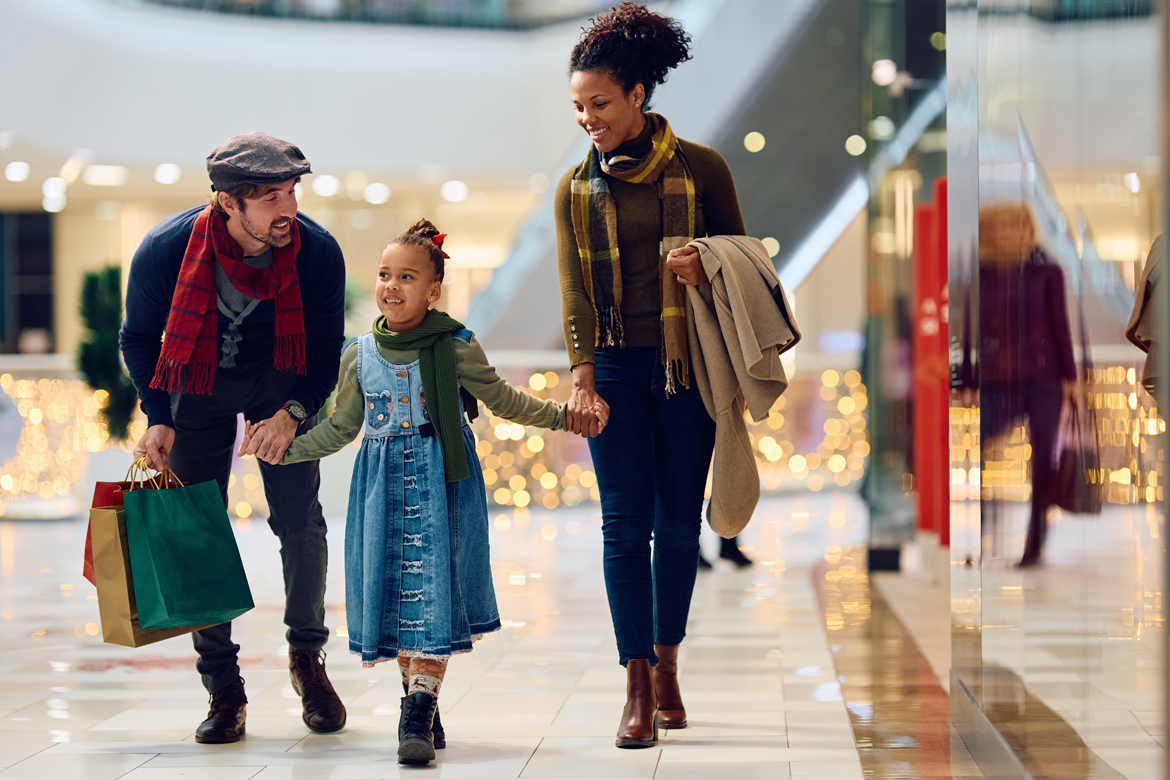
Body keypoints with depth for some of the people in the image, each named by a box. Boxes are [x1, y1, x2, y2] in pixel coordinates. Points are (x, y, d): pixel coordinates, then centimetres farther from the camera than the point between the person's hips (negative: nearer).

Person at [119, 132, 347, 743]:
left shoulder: (317, 251, -25)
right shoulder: (164, 251, -27)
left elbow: (327, 350, -10)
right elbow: (138, 338, -8)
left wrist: (293, 412, -27)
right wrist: (158, 420, -18)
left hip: (282, 382, 0)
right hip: (197, 383, 0)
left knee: (300, 521, -9)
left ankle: (307, 656, 13)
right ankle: (223, 688, 5)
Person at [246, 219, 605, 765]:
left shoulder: (455, 349, -2)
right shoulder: (360, 356, 5)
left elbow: (504, 401, 9)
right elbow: (341, 428, 15)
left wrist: (562, 415, 0)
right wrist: (285, 447, 8)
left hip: (440, 484, -3)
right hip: (383, 486, 3)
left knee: (432, 595, -10)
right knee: (393, 594, 3)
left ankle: (419, 715, -11)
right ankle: (420, 702, 15)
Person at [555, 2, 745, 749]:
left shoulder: (701, 169, 0)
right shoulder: (576, 188, 6)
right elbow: (574, 292, 1)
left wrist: (706, 266, -16)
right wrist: (582, 378, -12)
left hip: (687, 365, -1)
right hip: (616, 366, 1)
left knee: (680, 521, 5)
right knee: (626, 522, -4)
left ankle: (667, 664, 24)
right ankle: (638, 688, -1)